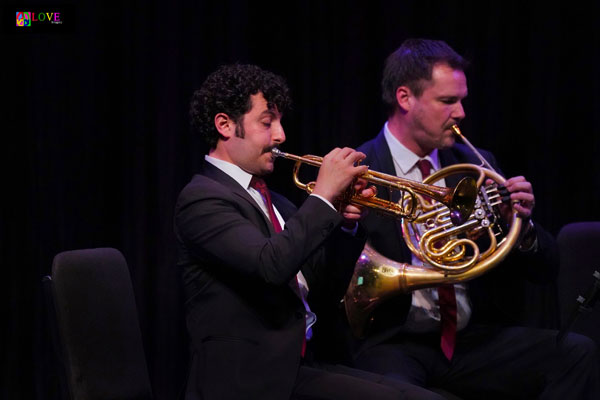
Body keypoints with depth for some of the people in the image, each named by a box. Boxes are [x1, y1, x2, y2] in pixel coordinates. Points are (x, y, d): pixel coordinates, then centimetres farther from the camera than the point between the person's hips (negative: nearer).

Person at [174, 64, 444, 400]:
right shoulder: (203, 198, -8)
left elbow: (324, 295, 17)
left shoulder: (274, 203, 18)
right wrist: (323, 195, -16)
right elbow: (270, 265, -25)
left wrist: (346, 223, 3)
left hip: (299, 365, 8)